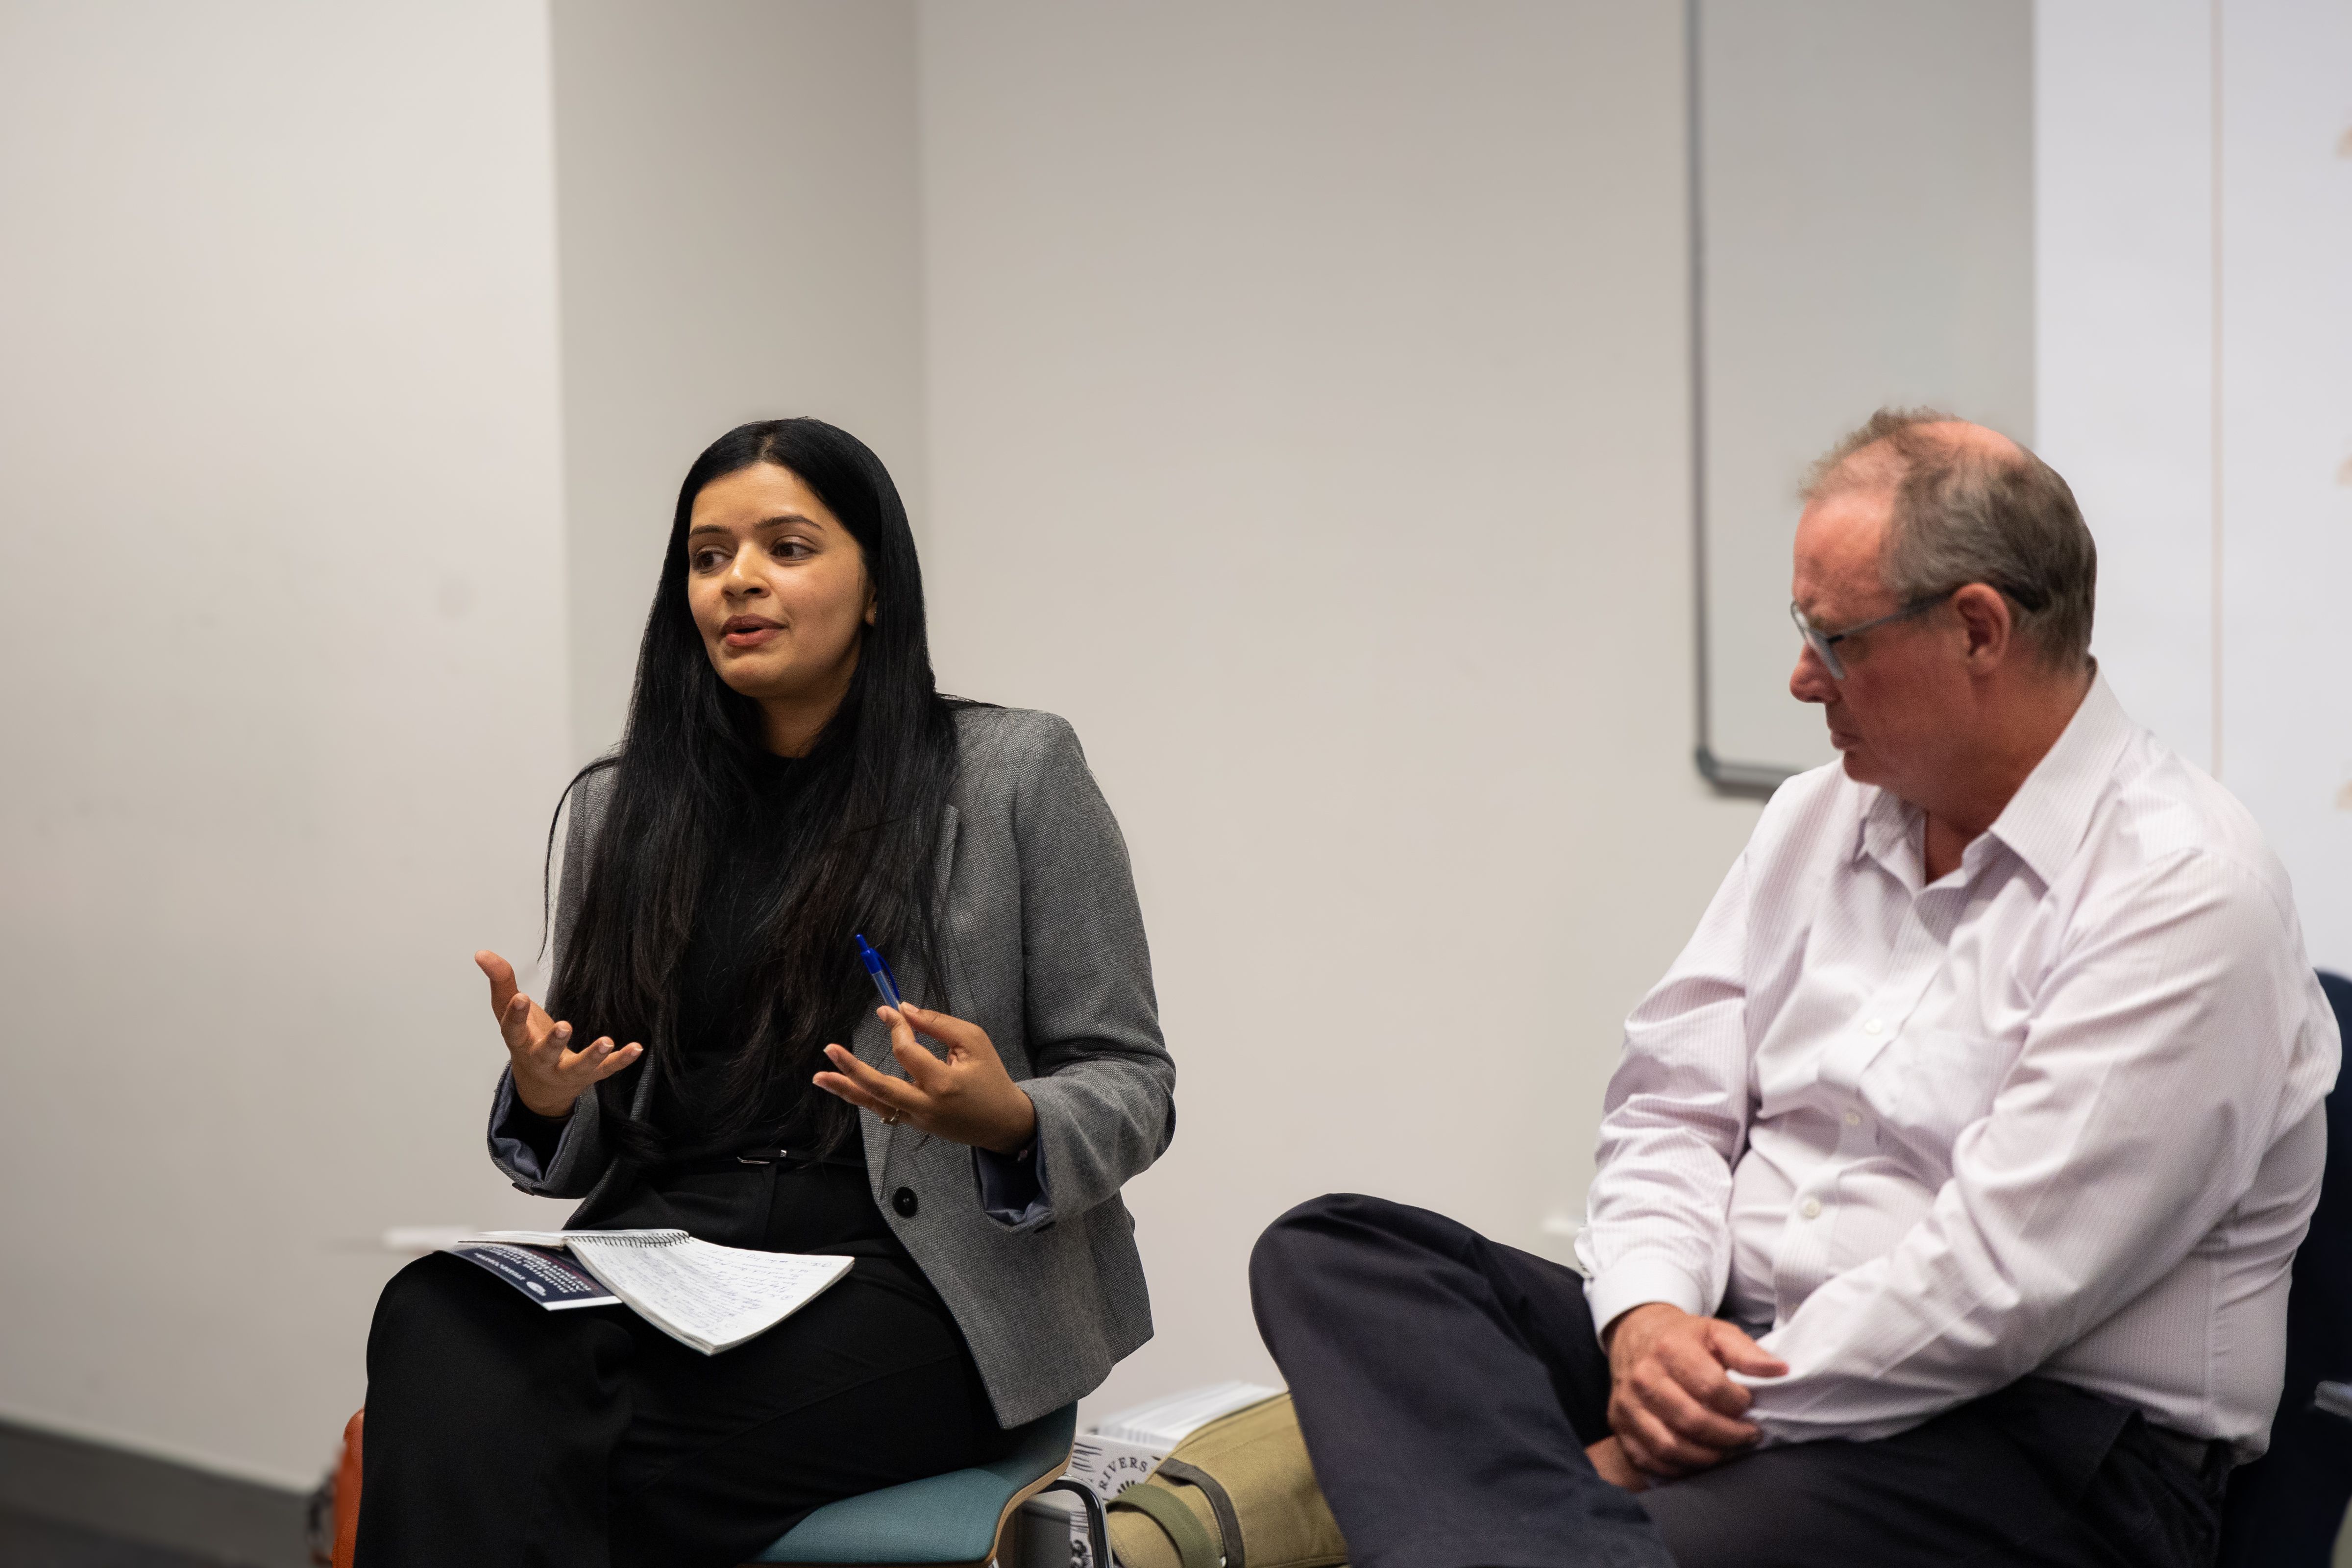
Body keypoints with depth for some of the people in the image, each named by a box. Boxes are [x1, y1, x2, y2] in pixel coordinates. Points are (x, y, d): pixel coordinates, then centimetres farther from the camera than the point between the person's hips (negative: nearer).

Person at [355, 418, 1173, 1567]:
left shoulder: (1018, 774, 4)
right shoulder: (619, 807, 16)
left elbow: (1132, 1085, 4)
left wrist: (1006, 1123, -19)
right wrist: (543, 1099, -5)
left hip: (907, 1281, -4)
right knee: (434, 1322, -30)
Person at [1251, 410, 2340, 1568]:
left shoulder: (2189, 893, -12)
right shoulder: (1821, 815, 14)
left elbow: (1997, 1278, -19)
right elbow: (1673, 1102, 12)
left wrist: (1713, 1422, -17)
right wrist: (1648, 1316, -9)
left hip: (2038, 1439, -9)